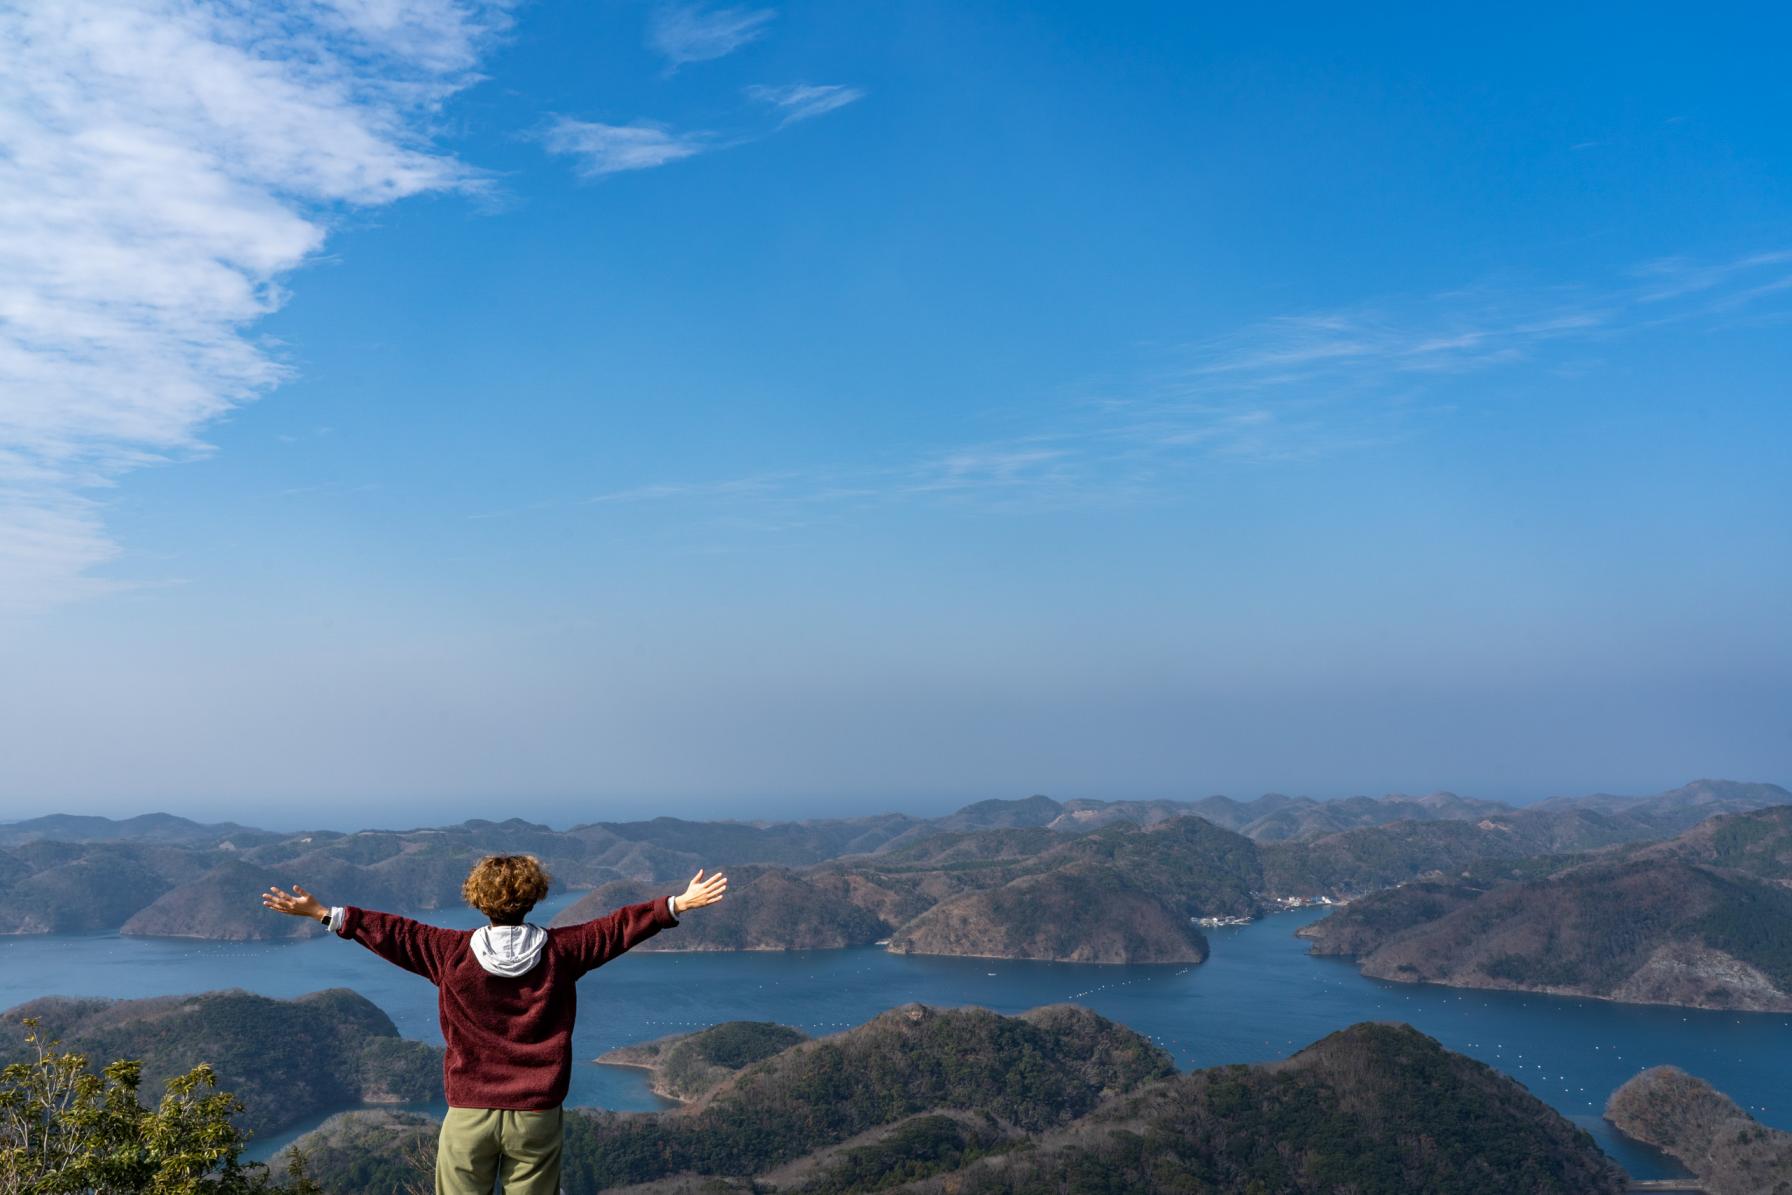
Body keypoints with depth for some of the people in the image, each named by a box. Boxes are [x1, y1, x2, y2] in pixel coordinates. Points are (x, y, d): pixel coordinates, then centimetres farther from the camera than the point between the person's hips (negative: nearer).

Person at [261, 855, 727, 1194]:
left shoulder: (453, 952, -6)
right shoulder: (560, 951, -3)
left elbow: (393, 933, 1)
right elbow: (617, 927, 2)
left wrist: (325, 914, 10)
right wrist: (678, 904, 9)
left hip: (469, 1114, 0)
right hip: (537, 1114, 1)